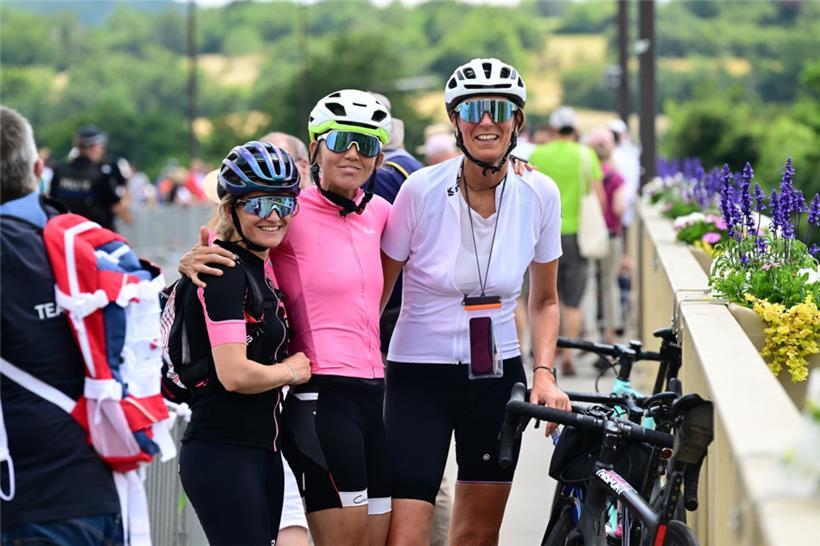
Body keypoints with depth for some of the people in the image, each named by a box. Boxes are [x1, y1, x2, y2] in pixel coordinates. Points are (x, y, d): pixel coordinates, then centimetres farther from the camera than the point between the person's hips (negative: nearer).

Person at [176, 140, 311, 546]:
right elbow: (234, 374, -22)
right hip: (222, 455, -9)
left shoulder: (259, 270, 15)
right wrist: (290, 371, -6)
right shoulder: (225, 274, -13)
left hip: (261, 450, 10)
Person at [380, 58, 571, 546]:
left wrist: (544, 374, -5)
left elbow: (545, 300, 8)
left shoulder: (539, 194, -4)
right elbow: (375, 291, -3)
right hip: (421, 376, -3)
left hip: (497, 377, 3)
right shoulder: (422, 190, -12)